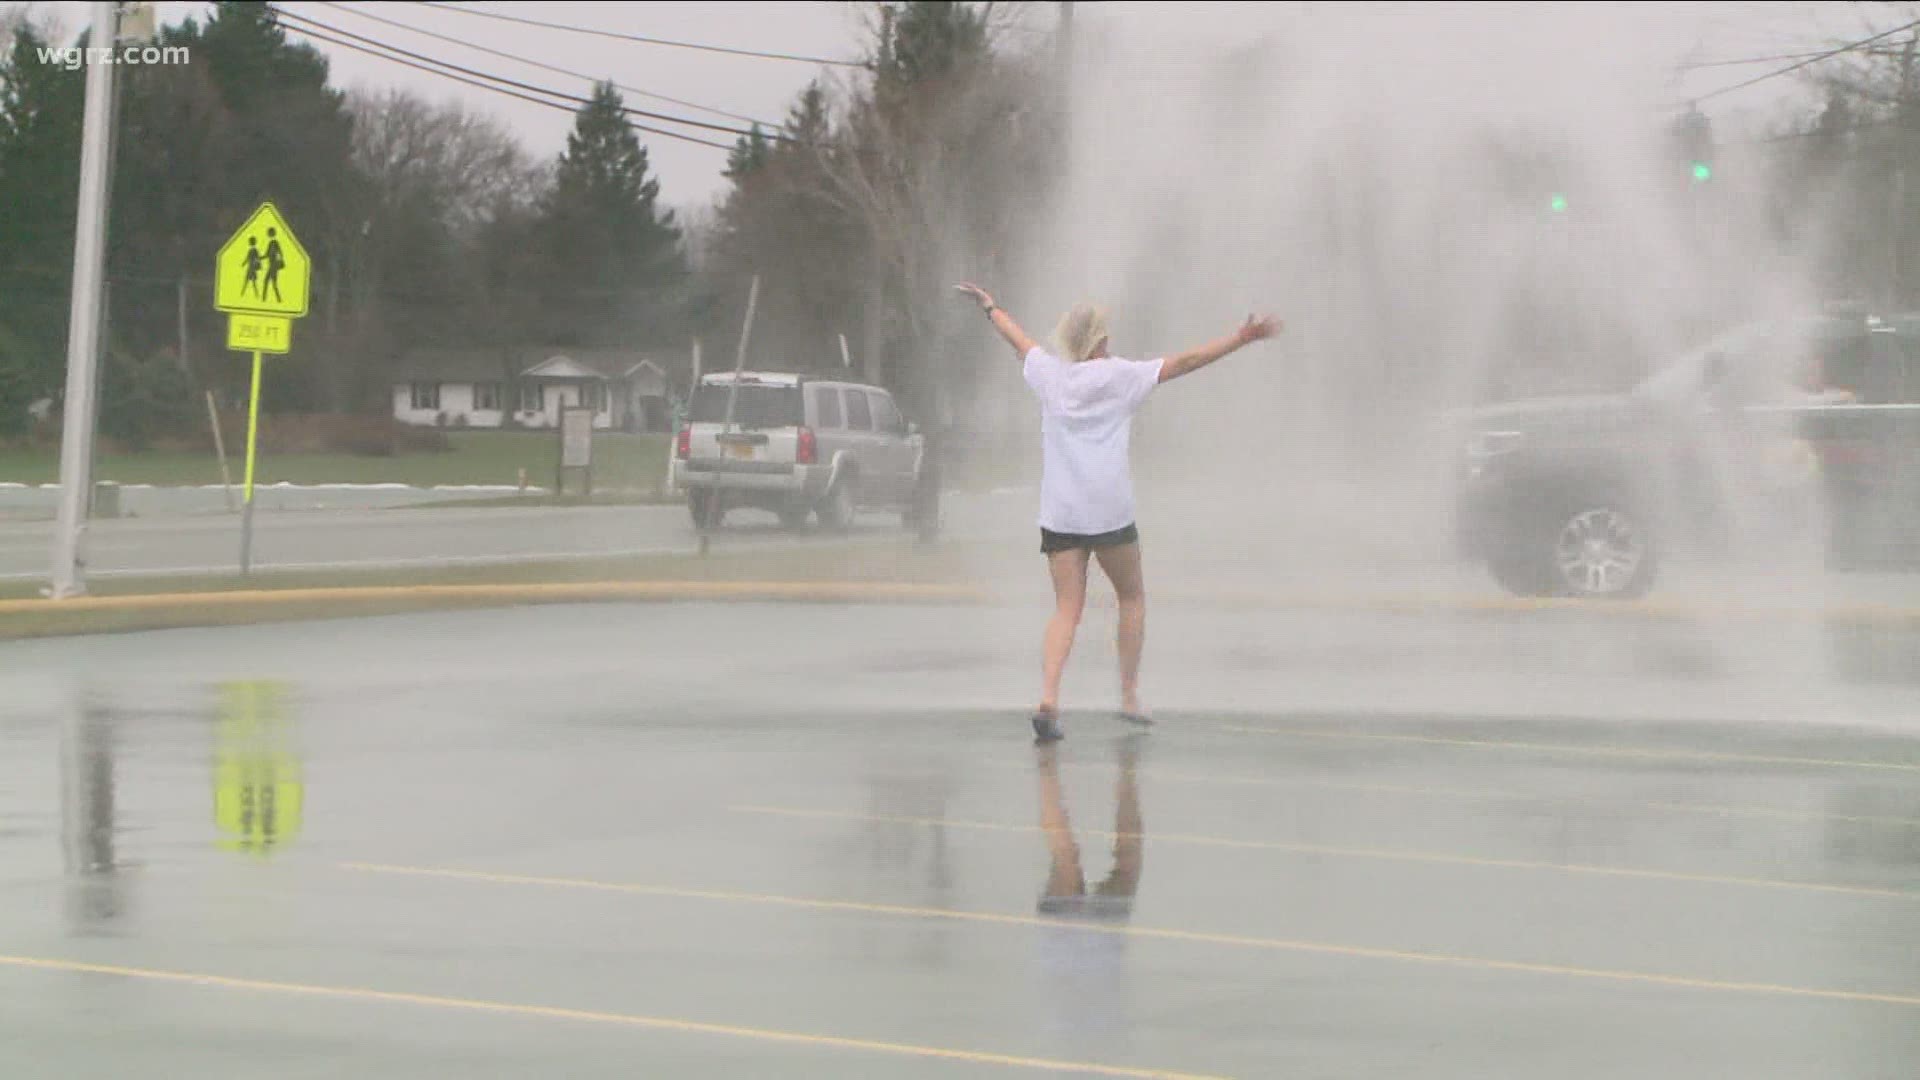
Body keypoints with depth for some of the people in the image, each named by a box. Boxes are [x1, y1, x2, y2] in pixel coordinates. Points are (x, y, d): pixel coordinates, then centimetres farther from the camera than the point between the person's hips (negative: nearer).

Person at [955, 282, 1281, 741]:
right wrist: (1242, 338, 4)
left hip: (1059, 512, 3)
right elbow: (1186, 362, 0)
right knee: (1131, 596, 17)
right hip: (1110, 510, -3)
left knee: (1067, 609, 0)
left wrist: (990, 306, 45)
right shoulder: (1122, 375, 0)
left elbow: (1018, 339, 27)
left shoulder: (1050, 374, 8)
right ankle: (1129, 695, 15)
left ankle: (1047, 698, -20)